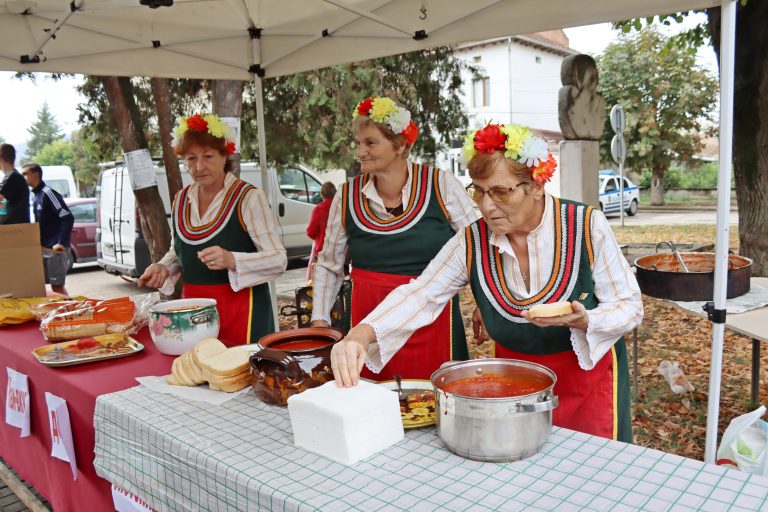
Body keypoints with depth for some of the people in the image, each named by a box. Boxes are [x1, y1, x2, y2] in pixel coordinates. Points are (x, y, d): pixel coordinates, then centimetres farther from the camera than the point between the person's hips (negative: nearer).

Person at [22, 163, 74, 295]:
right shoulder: (36, 196, 15)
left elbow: (68, 218, -19)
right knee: (56, 285, 11)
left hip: (55, 249, -9)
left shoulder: (47, 193, -11)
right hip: (44, 248, 9)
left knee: (57, 286, -5)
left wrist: (61, 243, -21)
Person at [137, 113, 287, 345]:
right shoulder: (181, 200, 8)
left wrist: (231, 260, -28)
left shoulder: (248, 198, -10)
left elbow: (278, 260, -14)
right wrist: (163, 267, 2)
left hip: (241, 310, -5)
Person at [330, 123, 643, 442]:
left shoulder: (587, 226, -18)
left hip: (589, 373, -1)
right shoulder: (472, 242, -13)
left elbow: (630, 307, -11)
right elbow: (420, 295, -16)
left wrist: (584, 321, -33)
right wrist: (359, 336, -32)